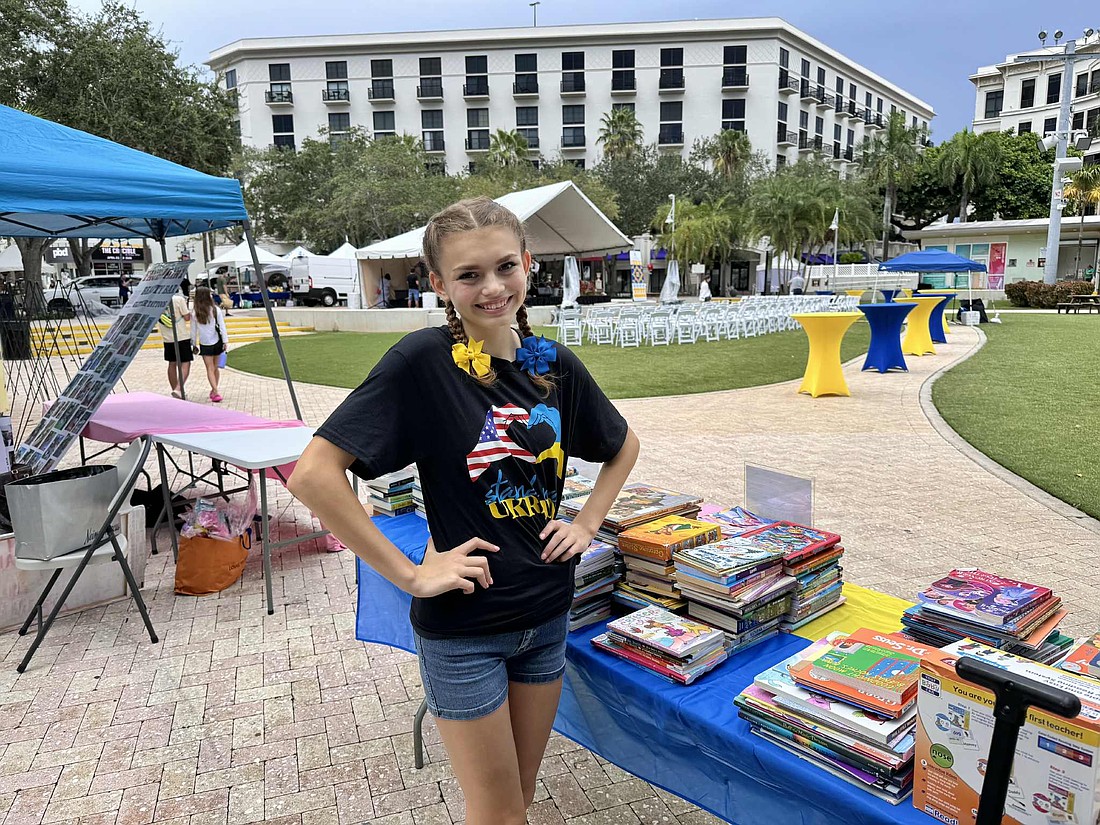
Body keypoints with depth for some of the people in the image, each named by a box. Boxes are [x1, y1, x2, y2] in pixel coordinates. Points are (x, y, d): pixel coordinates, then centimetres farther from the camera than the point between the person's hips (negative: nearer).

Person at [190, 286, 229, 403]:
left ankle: (215, 391, -13)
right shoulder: (216, 310, -8)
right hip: (217, 342, 1)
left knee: (210, 369, 1)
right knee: (215, 367, 14)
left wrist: (193, 344, 9)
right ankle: (214, 391, 25)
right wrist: (225, 341, -1)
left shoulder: (195, 314, -7)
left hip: (205, 345, -1)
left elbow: (193, 331, -1)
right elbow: (222, 327, -7)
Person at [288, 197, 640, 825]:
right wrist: (409, 574, -21)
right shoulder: (424, 360, -18)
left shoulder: (555, 364, -1)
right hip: (462, 627, -5)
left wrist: (588, 524, 4)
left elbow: (624, 445, 15)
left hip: (547, 614, 5)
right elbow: (314, 474, -23)